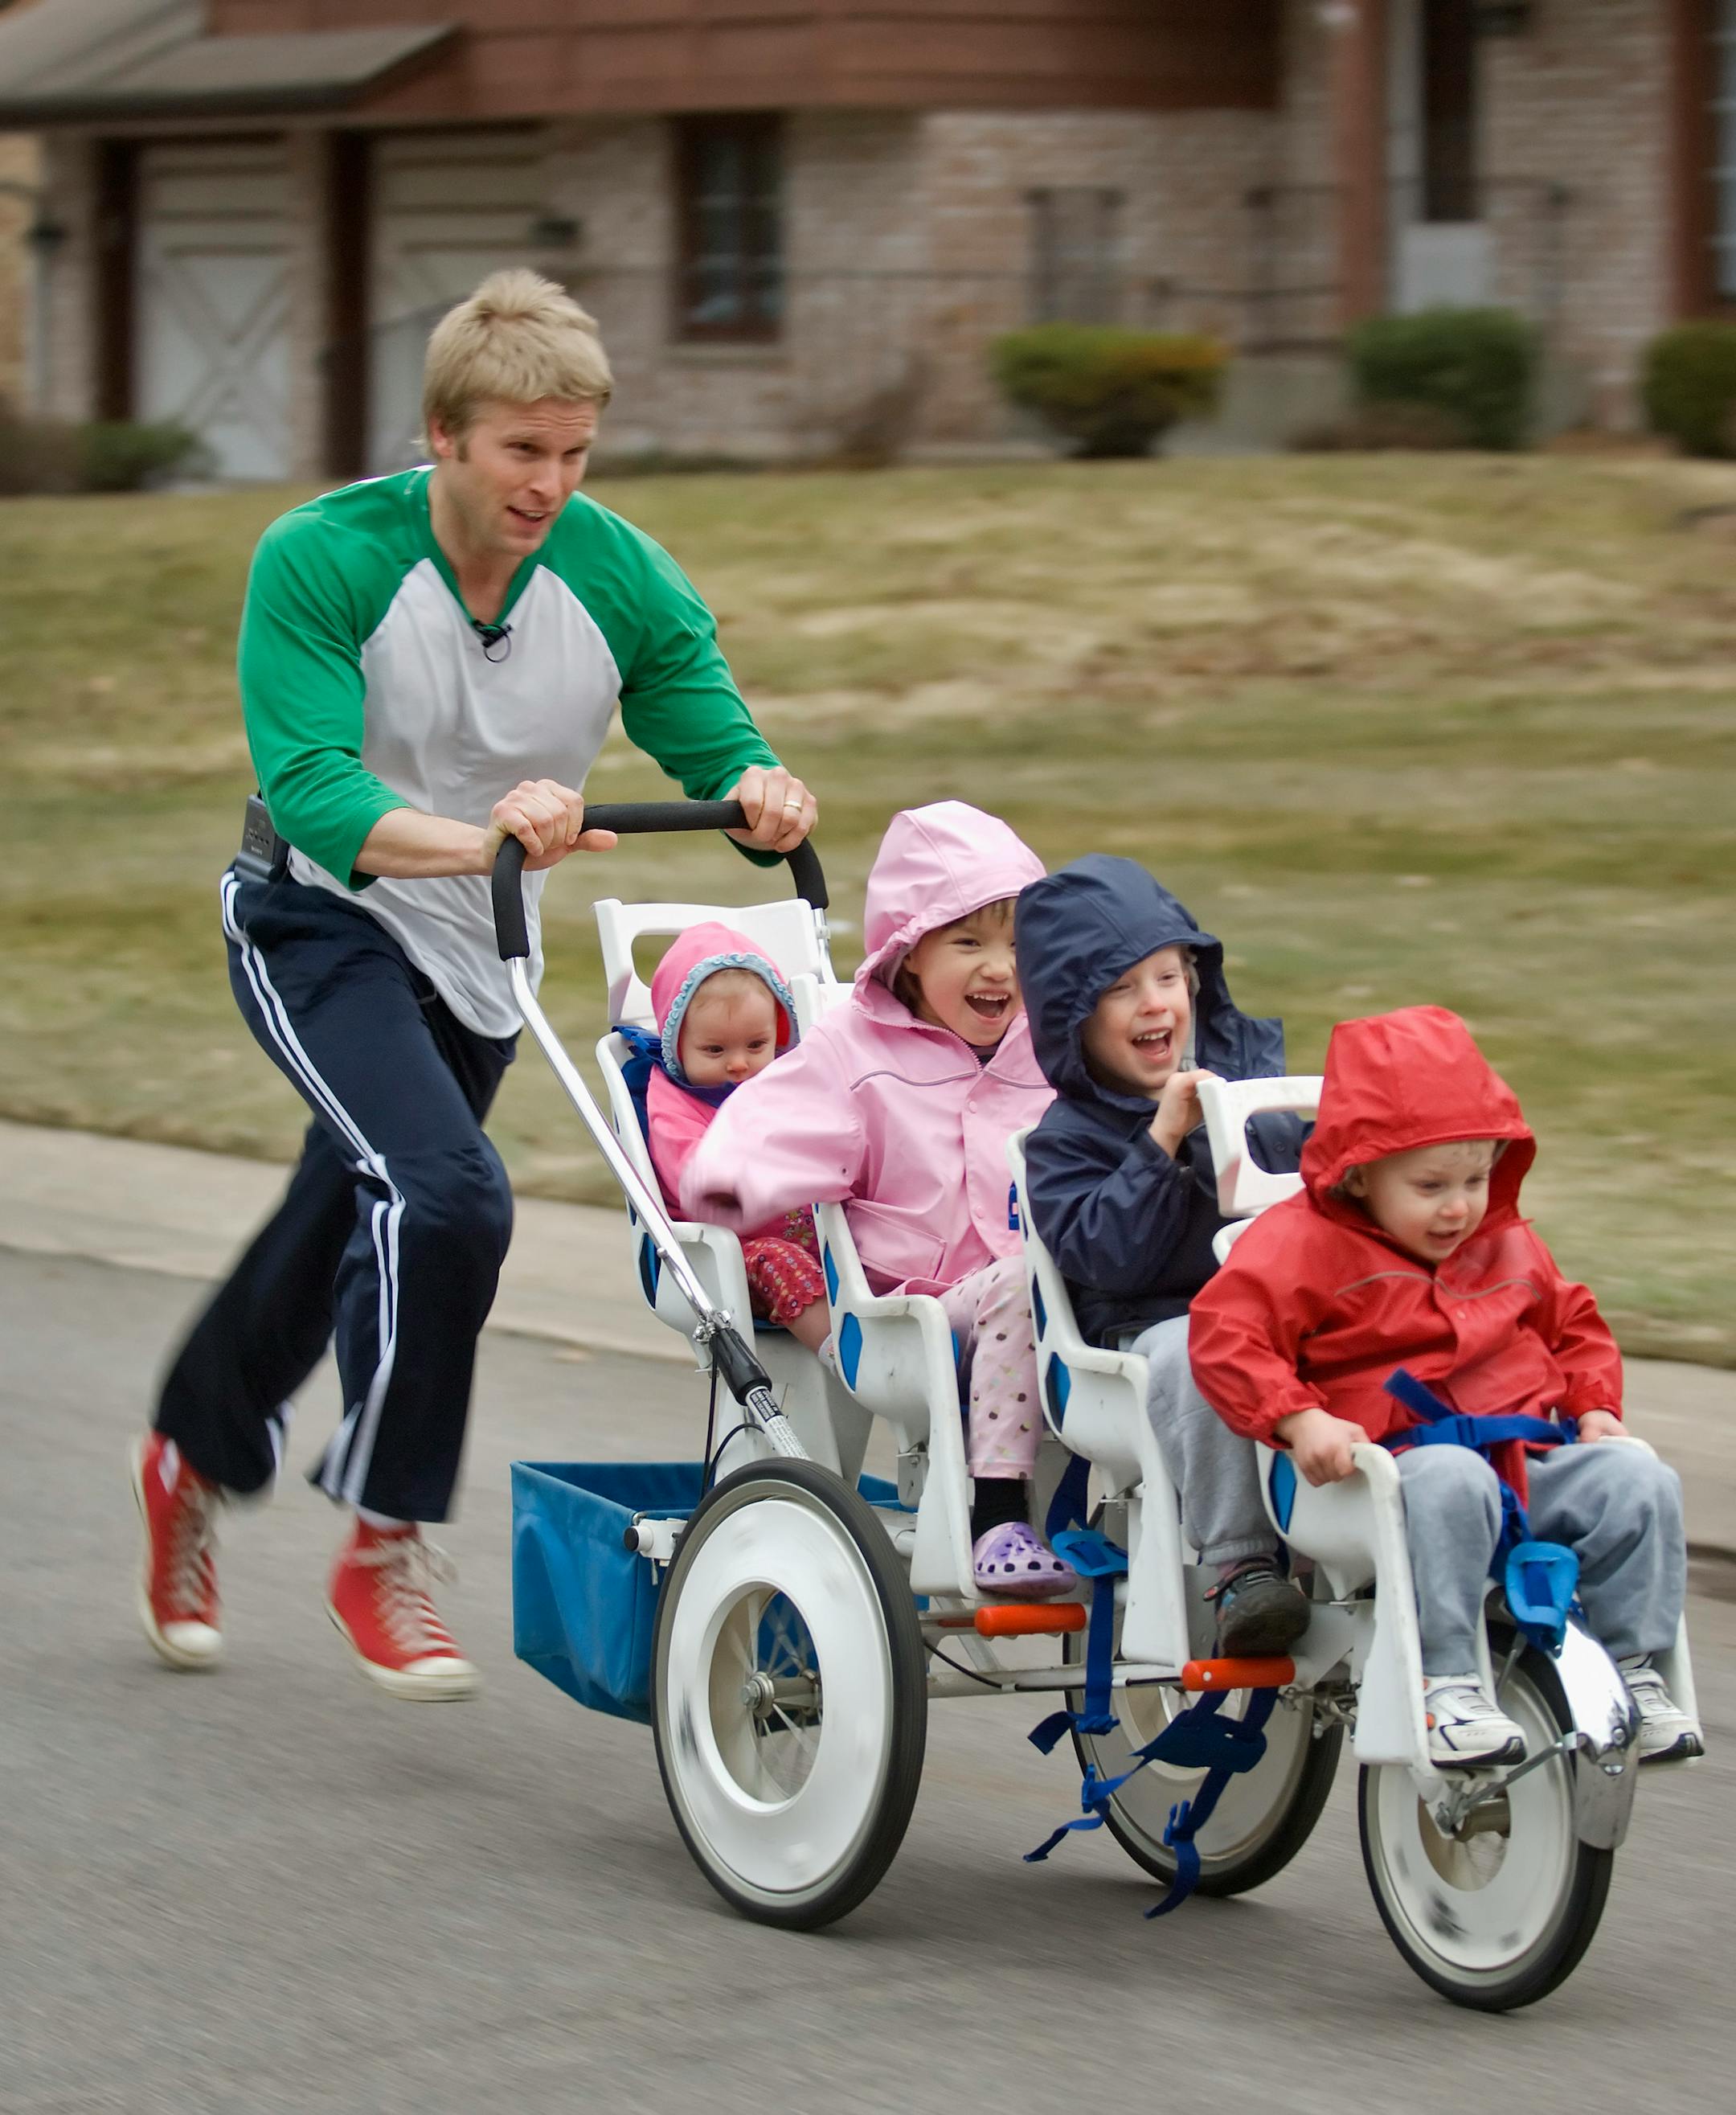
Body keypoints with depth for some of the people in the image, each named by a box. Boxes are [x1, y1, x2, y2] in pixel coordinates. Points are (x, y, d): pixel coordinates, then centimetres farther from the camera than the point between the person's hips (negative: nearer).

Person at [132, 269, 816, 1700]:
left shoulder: (621, 579, -14)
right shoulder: (321, 561, -24)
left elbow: (717, 744, -11)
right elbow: (310, 791, -34)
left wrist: (760, 794, -37)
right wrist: (473, 837, -52)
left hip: (478, 963, 5)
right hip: (320, 926, -5)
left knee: (343, 1235, 20)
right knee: (446, 1194, -27)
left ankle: (195, 1457, 48)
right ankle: (382, 1550, -11)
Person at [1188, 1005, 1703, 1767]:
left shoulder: (1506, 1245, 17)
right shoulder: (1307, 1244, -4)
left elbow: (1574, 1324, 31)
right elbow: (1227, 1333, -15)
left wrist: (1594, 1405, 13)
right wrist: (1301, 1421, -27)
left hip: (1524, 1458, 6)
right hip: (1393, 1462, -6)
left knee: (1637, 1481, -14)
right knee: (1450, 1484, -40)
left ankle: (1633, 1670, -2)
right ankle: (1446, 1683, -37)